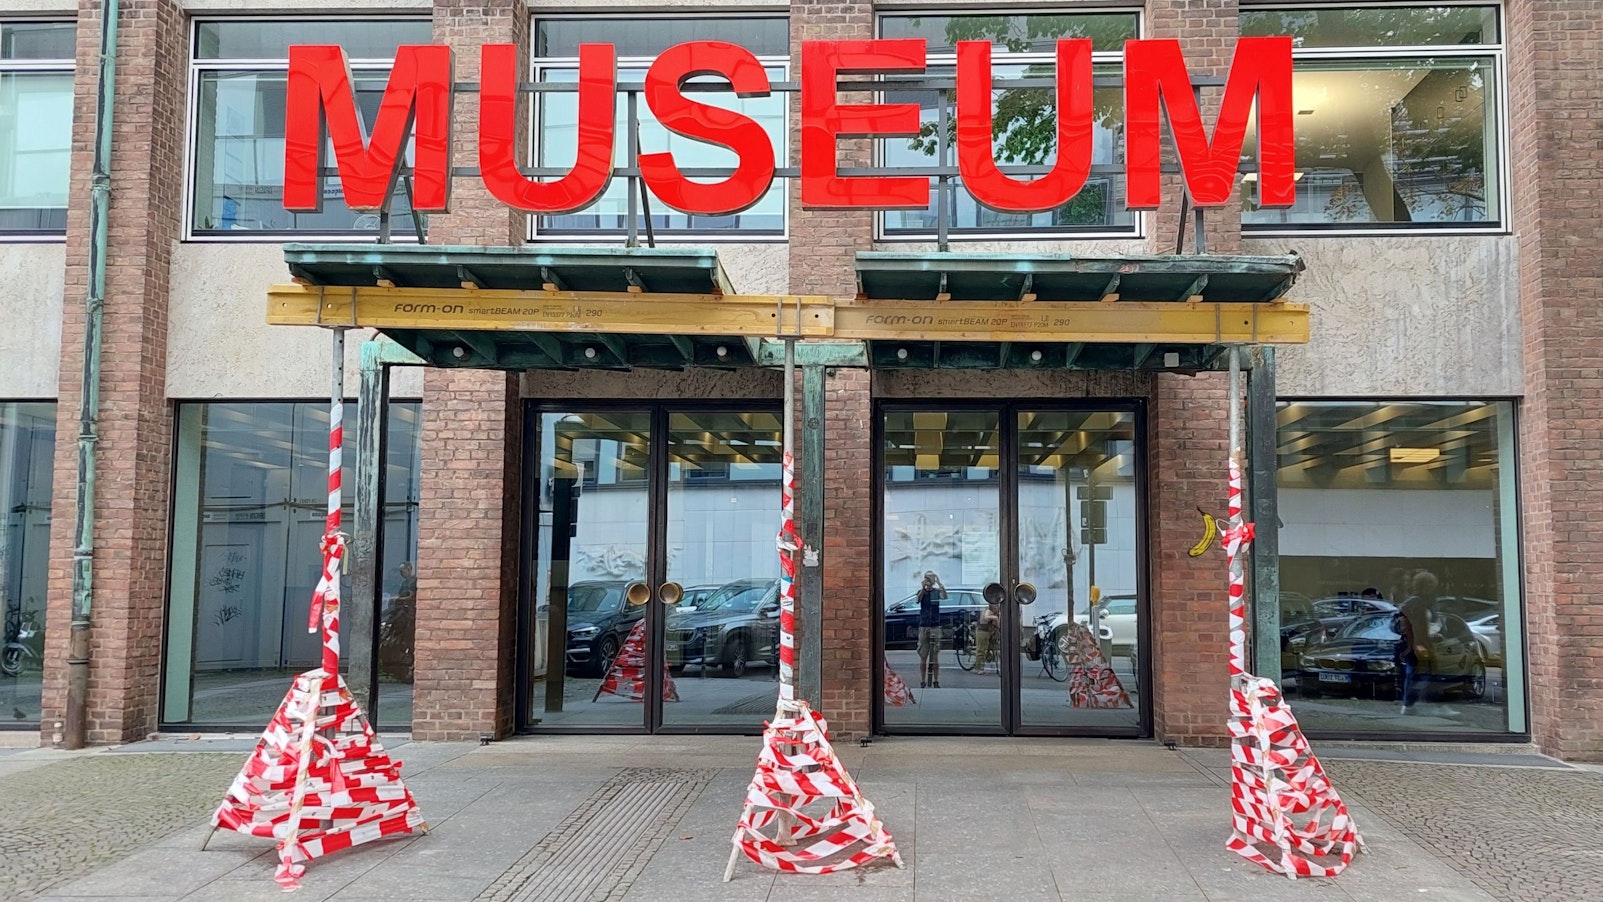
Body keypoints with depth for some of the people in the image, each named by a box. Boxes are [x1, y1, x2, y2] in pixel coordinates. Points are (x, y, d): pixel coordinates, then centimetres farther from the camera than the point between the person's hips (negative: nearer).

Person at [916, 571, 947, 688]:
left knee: (935, 656, 2)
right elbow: (918, 599, -18)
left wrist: (940, 583, -34)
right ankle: (922, 682, 6)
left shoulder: (937, 591, 3)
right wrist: (923, 588, -36)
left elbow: (944, 597, -19)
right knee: (923, 656, 3)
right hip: (923, 626, 0)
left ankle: (936, 682, 6)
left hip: (935, 626, 0)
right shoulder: (922, 591, 4)